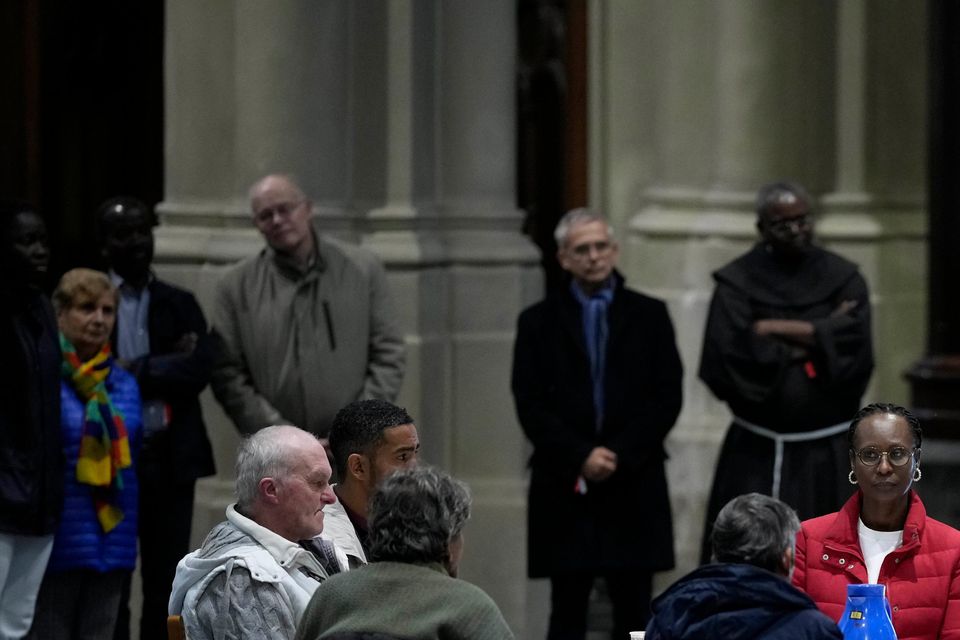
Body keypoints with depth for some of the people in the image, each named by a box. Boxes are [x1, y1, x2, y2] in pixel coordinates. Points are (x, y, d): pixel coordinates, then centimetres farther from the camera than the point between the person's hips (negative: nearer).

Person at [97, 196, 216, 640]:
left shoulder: (179, 304, 11)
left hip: (171, 457, 3)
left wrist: (135, 372, -9)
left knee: (166, 584, 6)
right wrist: (166, 368, -11)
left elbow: (200, 369, -3)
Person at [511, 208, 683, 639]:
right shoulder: (539, 323, 8)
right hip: (564, 490, 0)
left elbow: (667, 397, 2)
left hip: (634, 488, 0)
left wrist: (620, 455, -9)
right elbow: (531, 405, 1)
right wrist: (580, 458, -10)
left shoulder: (649, 316, 9)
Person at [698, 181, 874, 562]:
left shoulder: (842, 279, 4)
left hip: (825, 458, 1)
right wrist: (815, 339, -9)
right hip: (755, 457, -1)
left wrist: (776, 330, -11)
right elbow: (730, 356, -16)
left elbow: (854, 344, -14)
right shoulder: (737, 283, -1)